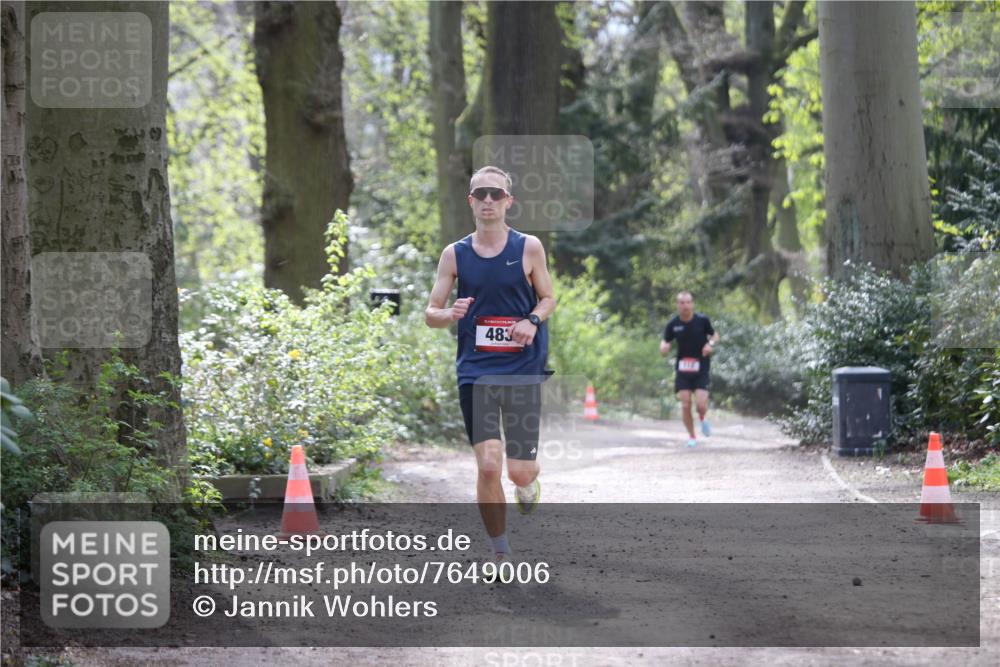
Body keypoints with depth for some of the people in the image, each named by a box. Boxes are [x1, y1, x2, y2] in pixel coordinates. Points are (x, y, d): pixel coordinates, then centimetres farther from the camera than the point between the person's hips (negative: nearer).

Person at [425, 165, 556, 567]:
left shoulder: (529, 248, 1)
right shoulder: (454, 254, 3)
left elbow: (548, 298, 11)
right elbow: (430, 314, 6)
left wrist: (533, 320, -11)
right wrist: (450, 314, -17)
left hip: (523, 369, 0)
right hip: (476, 371, 0)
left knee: (520, 471, -1)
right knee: (488, 467, -9)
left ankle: (528, 482, 39)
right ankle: (501, 554, 8)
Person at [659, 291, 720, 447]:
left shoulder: (702, 320, -7)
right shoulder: (673, 324, -4)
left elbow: (715, 335, 8)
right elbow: (665, 342, 6)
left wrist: (711, 344, -15)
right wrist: (664, 348, -18)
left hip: (701, 368, -1)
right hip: (682, 369, 2)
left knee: (701, 404, -13)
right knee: (685, 405, -3)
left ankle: (703, 418, 24)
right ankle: (691, 437, 16)